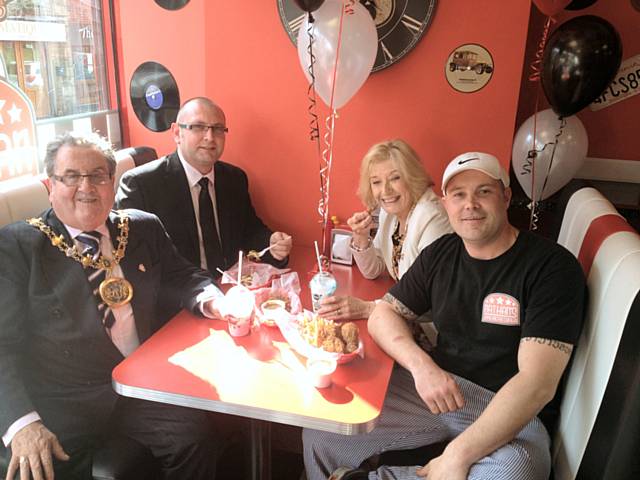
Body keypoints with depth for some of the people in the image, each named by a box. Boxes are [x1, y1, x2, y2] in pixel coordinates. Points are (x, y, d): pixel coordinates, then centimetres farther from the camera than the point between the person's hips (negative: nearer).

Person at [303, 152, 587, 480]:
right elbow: (384, 314, 7)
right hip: (434, 387, 4)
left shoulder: (552, 267, -12)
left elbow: (537, 383, -20)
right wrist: (421, 365, -15)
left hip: (511, 414, -3)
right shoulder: (440, 254, 5)